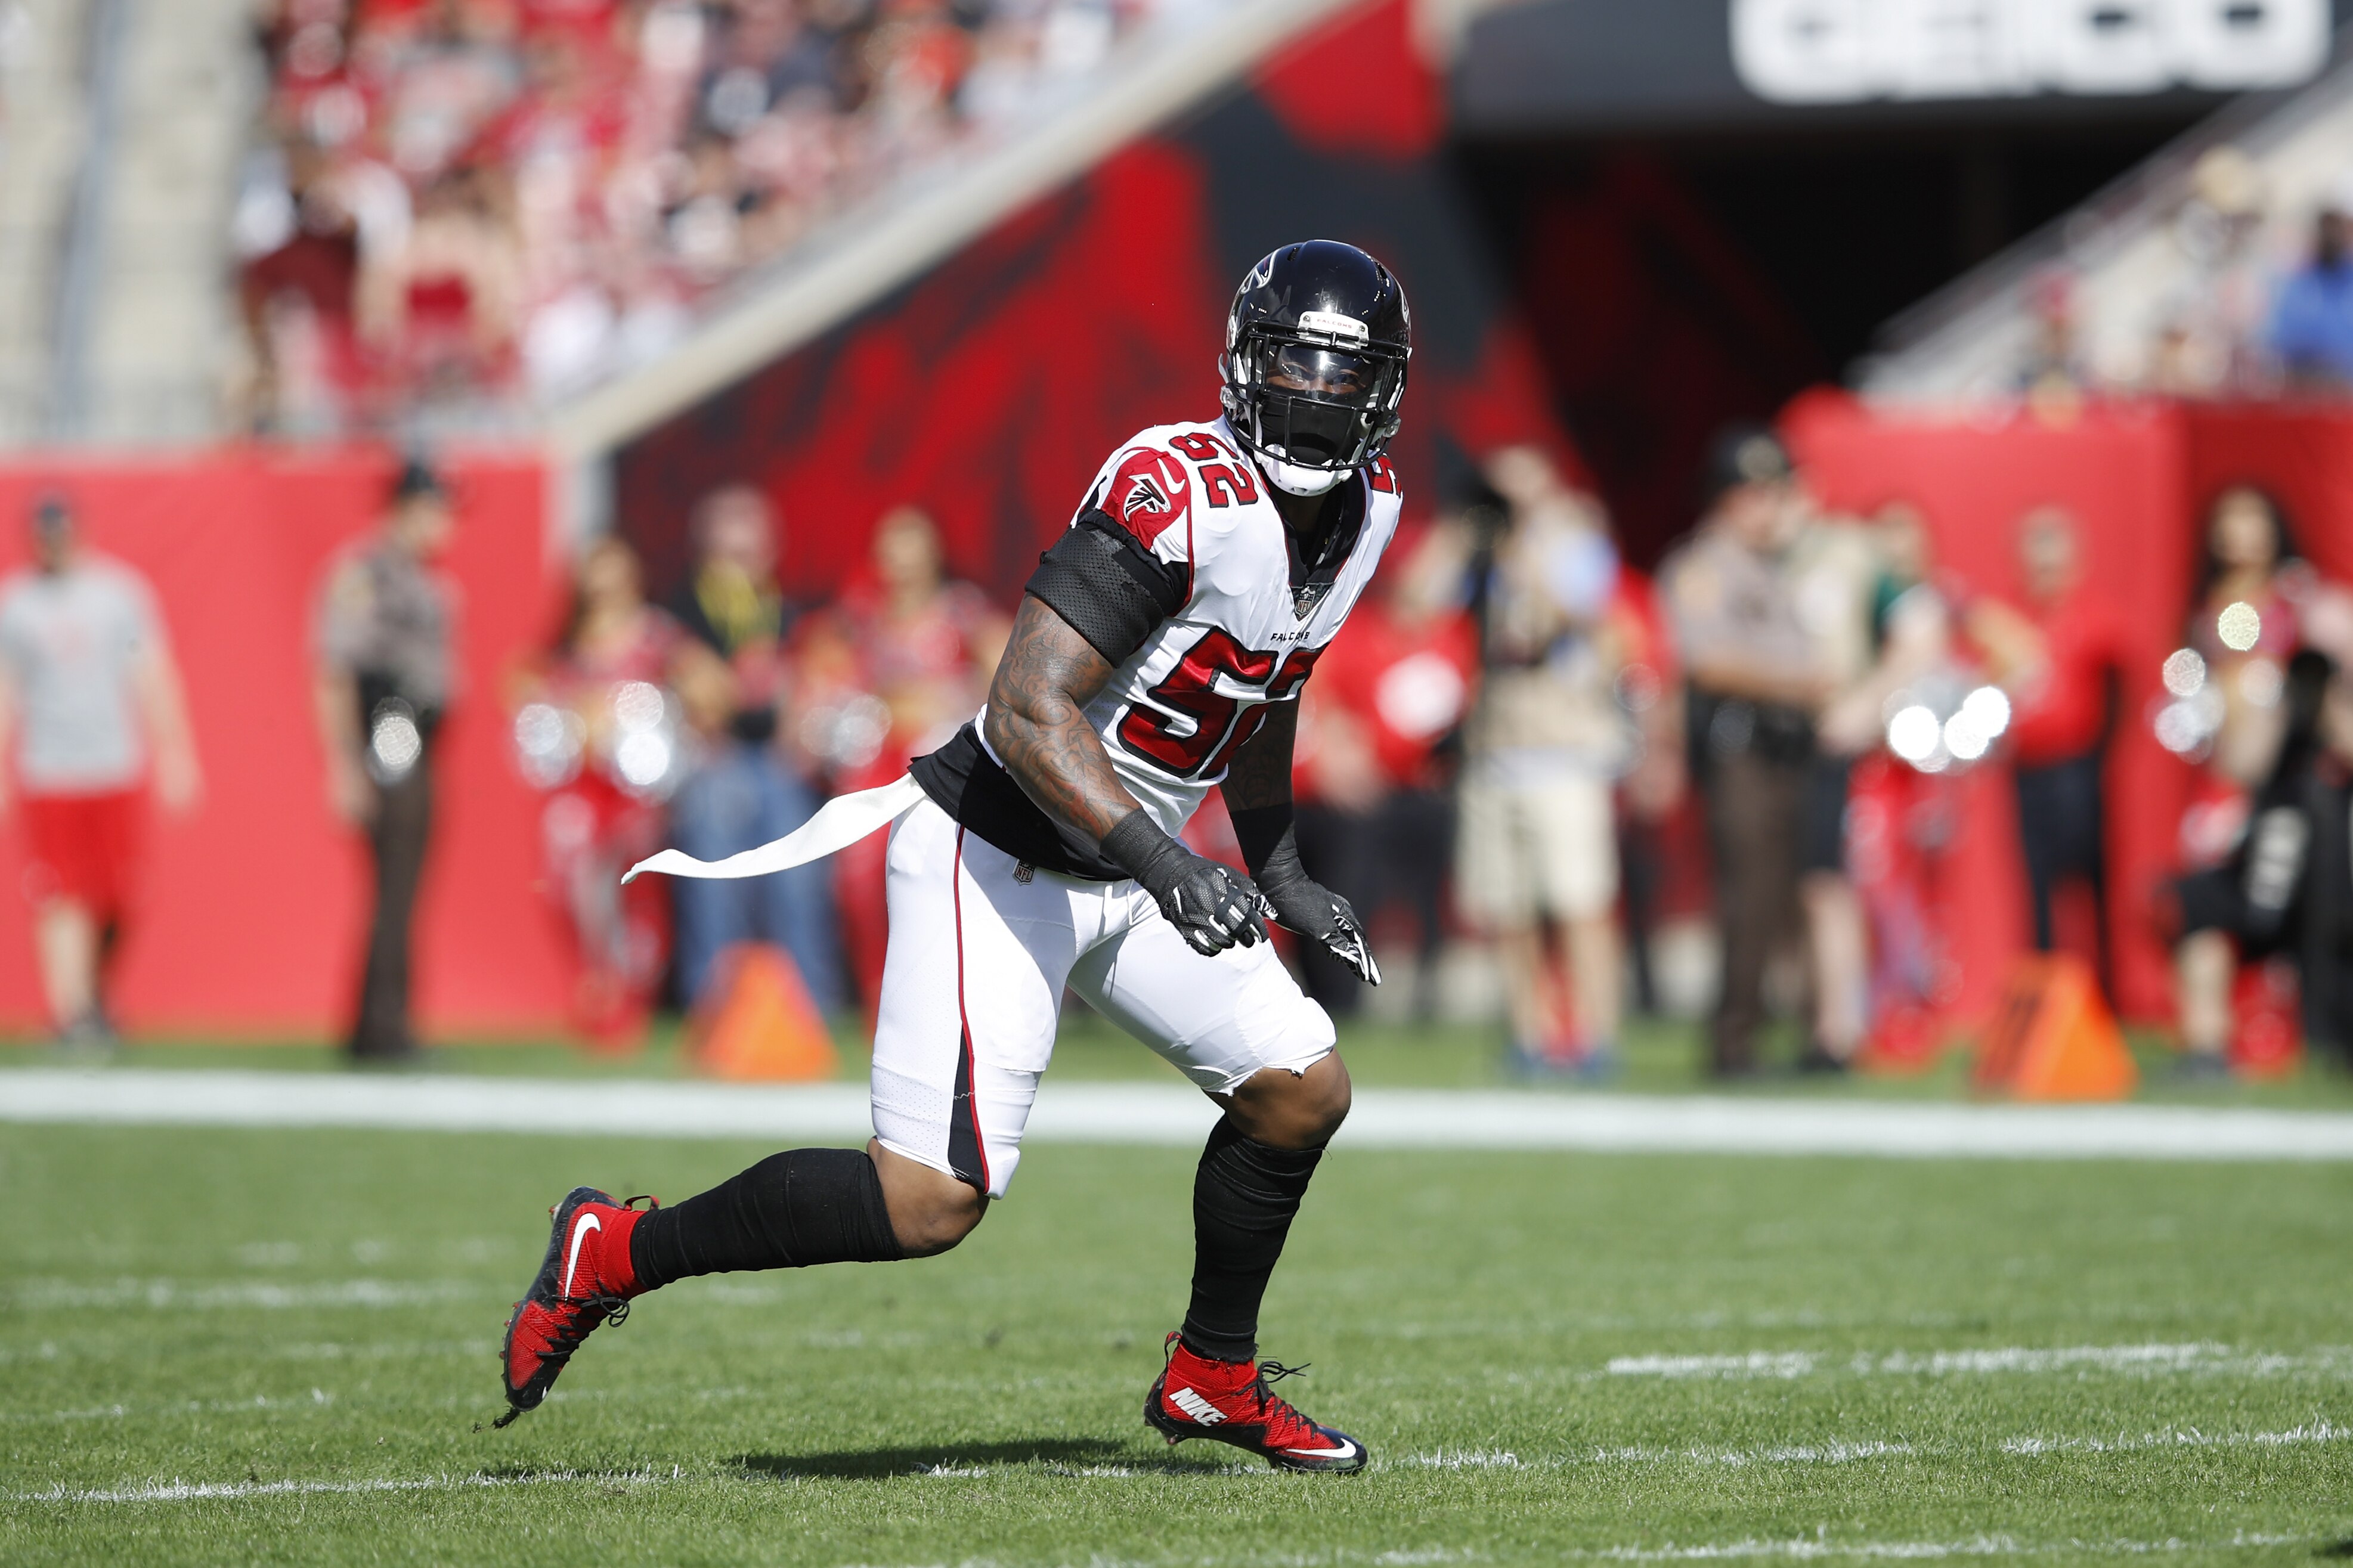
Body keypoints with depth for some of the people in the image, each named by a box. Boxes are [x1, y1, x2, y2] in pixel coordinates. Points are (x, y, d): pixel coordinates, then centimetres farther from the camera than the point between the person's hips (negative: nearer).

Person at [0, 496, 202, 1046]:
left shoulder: (119, 589, 5)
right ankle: (71, 1010, -6)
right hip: (48, 774, -1)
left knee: (119, 896, 0)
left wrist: (174, 756, 3)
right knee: (63, 897, -8)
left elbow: (153, 678, 7)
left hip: (119, 768, 2)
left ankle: (97, 993, 24)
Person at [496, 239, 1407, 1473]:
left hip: (1121, 875, 9)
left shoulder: (1362, 507, 3)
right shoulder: (1177, 494, -25)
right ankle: (618, 1253, 2)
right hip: (999, 856, -9)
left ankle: (1213, 1377, 25)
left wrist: (1279, 871, 22)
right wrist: (1162, 863, -36)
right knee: (931, 1199, -14)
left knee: (1302, 1089, 6)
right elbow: (1029, 712, -29)